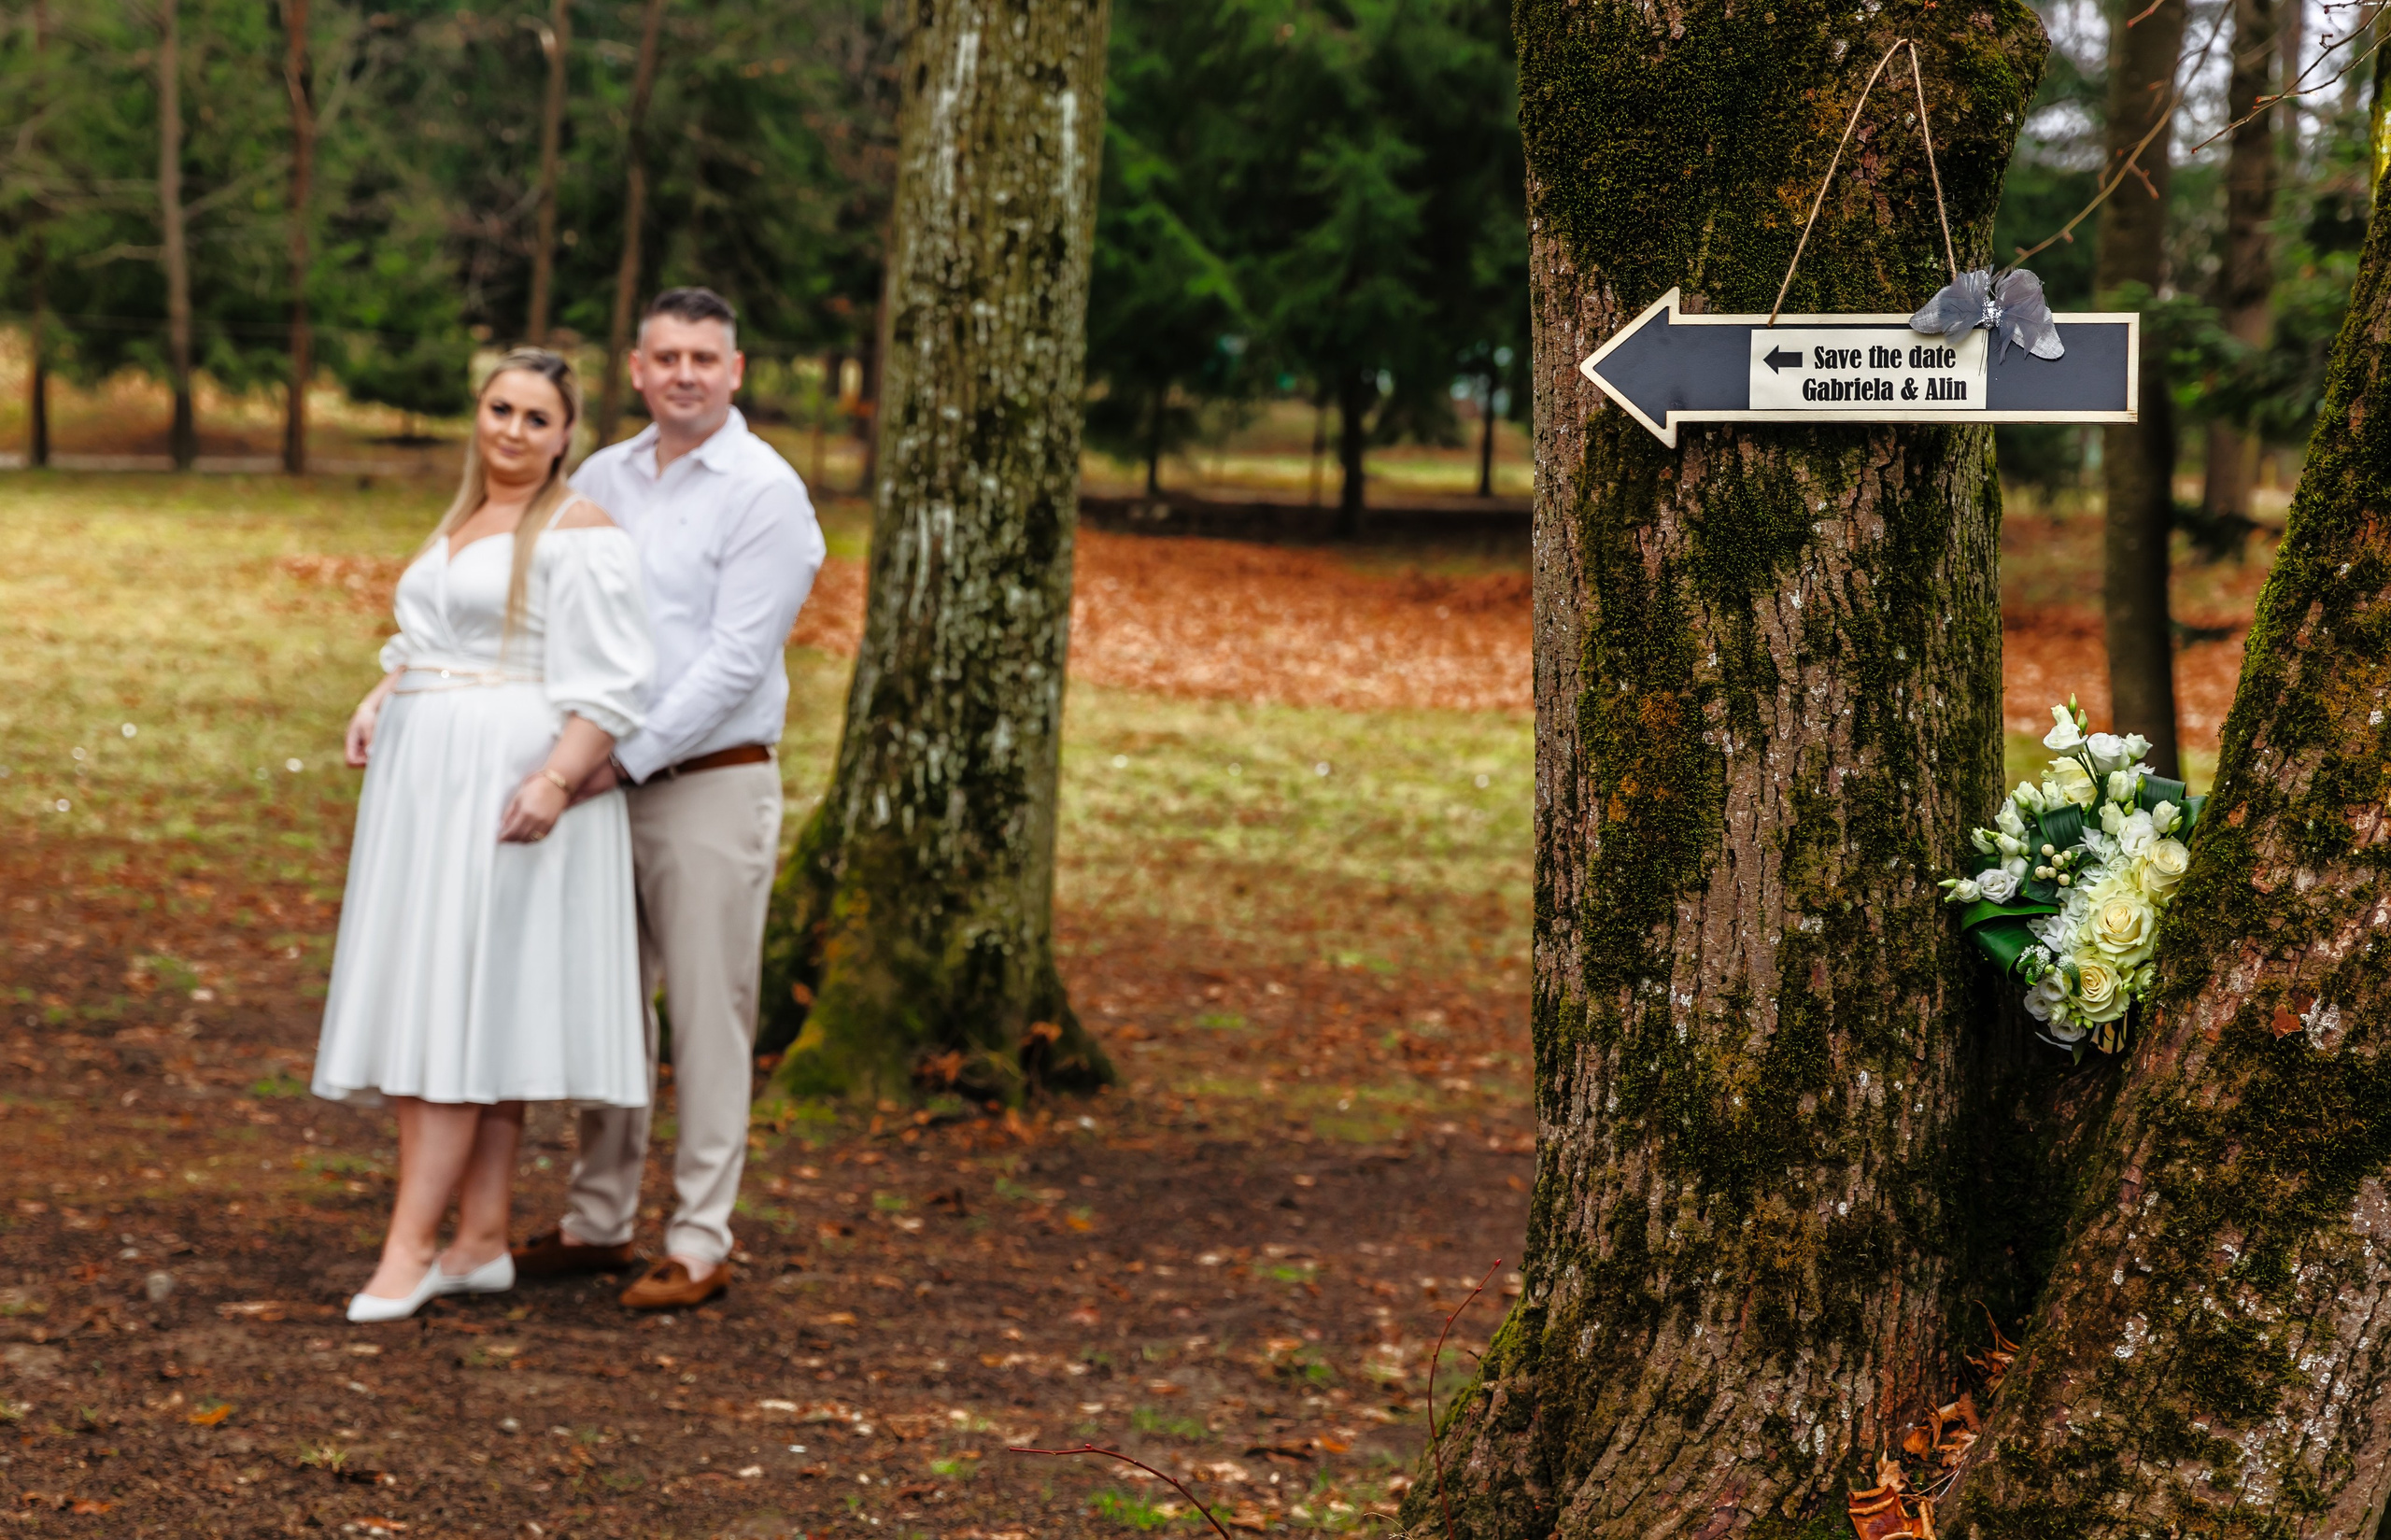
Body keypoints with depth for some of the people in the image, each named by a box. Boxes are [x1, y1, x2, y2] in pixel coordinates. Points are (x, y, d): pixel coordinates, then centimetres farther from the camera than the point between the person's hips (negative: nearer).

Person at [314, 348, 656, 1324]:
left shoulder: (578, 531, -7)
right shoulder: (463, 521, 19)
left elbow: (611, 684, -13)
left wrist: (556, 779, -25)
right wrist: (377, 704, 10)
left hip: (507, 791, -8)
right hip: (428, 782, 8)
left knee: (457, 1007, -11)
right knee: (480, 1019, 7)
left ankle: (409, 1249, -12)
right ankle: (482, 1243, 9)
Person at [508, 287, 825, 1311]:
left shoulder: (765, 493, -8)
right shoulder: (601, 479, 11)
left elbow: (735, 662, -14)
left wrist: (627, 758, -17)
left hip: (710, 787, -6)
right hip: (605, 782, 6)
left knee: (708, 1016, -1)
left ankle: (701, 1244, 6)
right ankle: (597, 1222, 22)